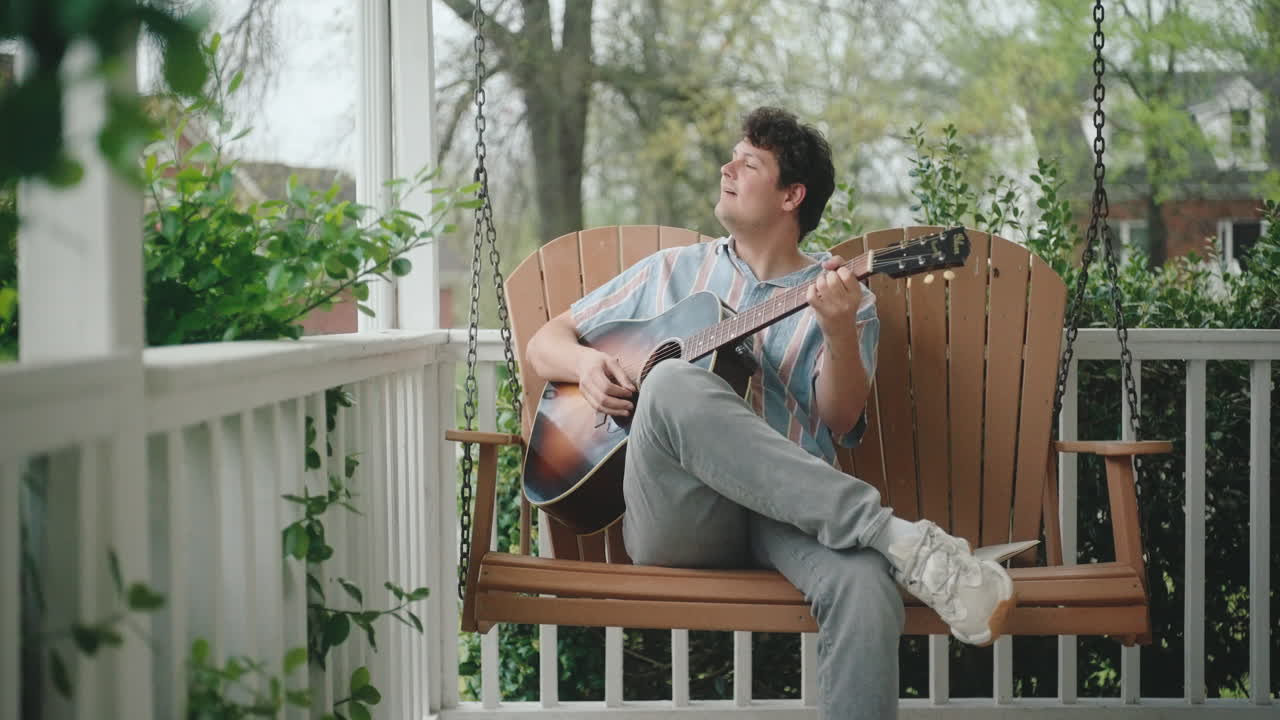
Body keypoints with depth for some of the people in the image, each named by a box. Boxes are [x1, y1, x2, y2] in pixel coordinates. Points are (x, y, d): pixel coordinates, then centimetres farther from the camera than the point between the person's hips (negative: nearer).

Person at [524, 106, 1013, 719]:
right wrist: (585, 363, 2)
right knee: (674, 383, -34)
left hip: (787, 510, -1)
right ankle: (905, 541, -38)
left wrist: (839, 332, -19)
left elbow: (839, 421, 0)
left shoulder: (844, 298, 17)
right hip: (677, 516, 1)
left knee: (864, 584, -38)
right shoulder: (672, 271, 24)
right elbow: (544, 342, 26)